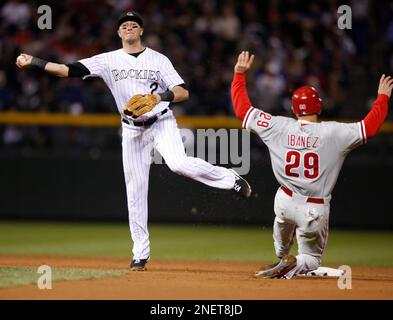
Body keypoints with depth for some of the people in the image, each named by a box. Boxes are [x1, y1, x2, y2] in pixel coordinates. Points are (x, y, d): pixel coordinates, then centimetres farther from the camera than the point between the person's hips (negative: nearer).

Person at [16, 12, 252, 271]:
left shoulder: (159, 60, 0)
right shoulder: (108, 60, 3)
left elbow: (183, 93, -5)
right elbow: (70, 70, -5)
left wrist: (162, 96, -26)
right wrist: (32, 62, -13)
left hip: (162, 123, -3)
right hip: (133, 131, 3)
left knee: (179, 164, -31)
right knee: (136, 192, 3)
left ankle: (230, 178, -9)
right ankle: (140, 254, 12)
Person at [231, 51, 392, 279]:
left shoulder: (279, 127, -7)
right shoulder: (332, 132, -13)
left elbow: (242, 108, 1)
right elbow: (370, 126, -7)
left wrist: (240, 73, 11)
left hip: (284, 203, 3)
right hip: (316, 211, -3)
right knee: (311, 258, 17)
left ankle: (282, 259, 44)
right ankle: (292, 267, -13)